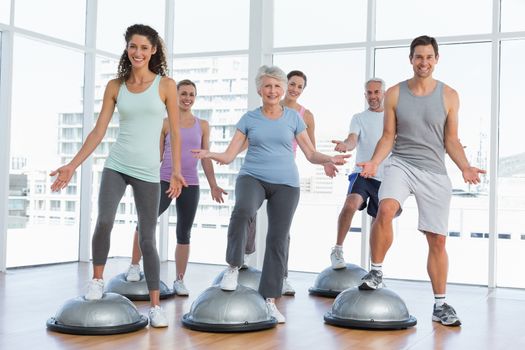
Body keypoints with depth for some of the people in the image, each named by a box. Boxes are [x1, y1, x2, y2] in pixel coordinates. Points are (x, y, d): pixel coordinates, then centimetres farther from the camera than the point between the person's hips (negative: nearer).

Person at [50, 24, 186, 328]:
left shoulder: (166, 85, 0)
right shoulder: (115, 86, 6)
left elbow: (175, 132, 1)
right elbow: (98, 132, 6)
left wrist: (177, 172, -5)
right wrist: (73, 165, 1)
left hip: (148, 171, -1)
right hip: (116, 165, 1)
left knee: (148, 238, 1)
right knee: (104, 221, -20)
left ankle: (156, 306, 9)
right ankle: (97, 280, 4)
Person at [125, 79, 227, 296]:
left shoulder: (202, 126, 10)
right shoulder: (165, 123, 4)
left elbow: (206, 158, 11)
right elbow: (157, 155, 6)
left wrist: (213, 186, 6)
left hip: (190, 185, 3)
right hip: (165, 181, -2)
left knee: (184, 233, 7)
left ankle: (179, 280, 15)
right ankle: (134, 266, -4)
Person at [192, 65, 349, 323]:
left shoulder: (293, 117, 8)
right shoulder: (249, 118, 7)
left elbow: (311, 154, 8)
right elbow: (229, 155, 3)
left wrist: (330, 159, -12)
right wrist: (209, 155, -18)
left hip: (285, 184, 1)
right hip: (252, 177, -1)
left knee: (278, 239, 1)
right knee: (242, 210, -34)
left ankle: (269, 300, 11)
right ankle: (233, 266, -15)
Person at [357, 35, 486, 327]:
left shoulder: (448, 96, 3)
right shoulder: (394, 94, 3)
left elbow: (451, 140, 6)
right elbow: (388, 136, 7)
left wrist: (465, 167, -10)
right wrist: (374, 162, -10)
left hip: (434, 172, 1)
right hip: (401, 164, -1)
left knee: (437, 240, 5)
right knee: (385, 210, -32)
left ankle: (440, 305, 20)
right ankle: (376, 272, -11)